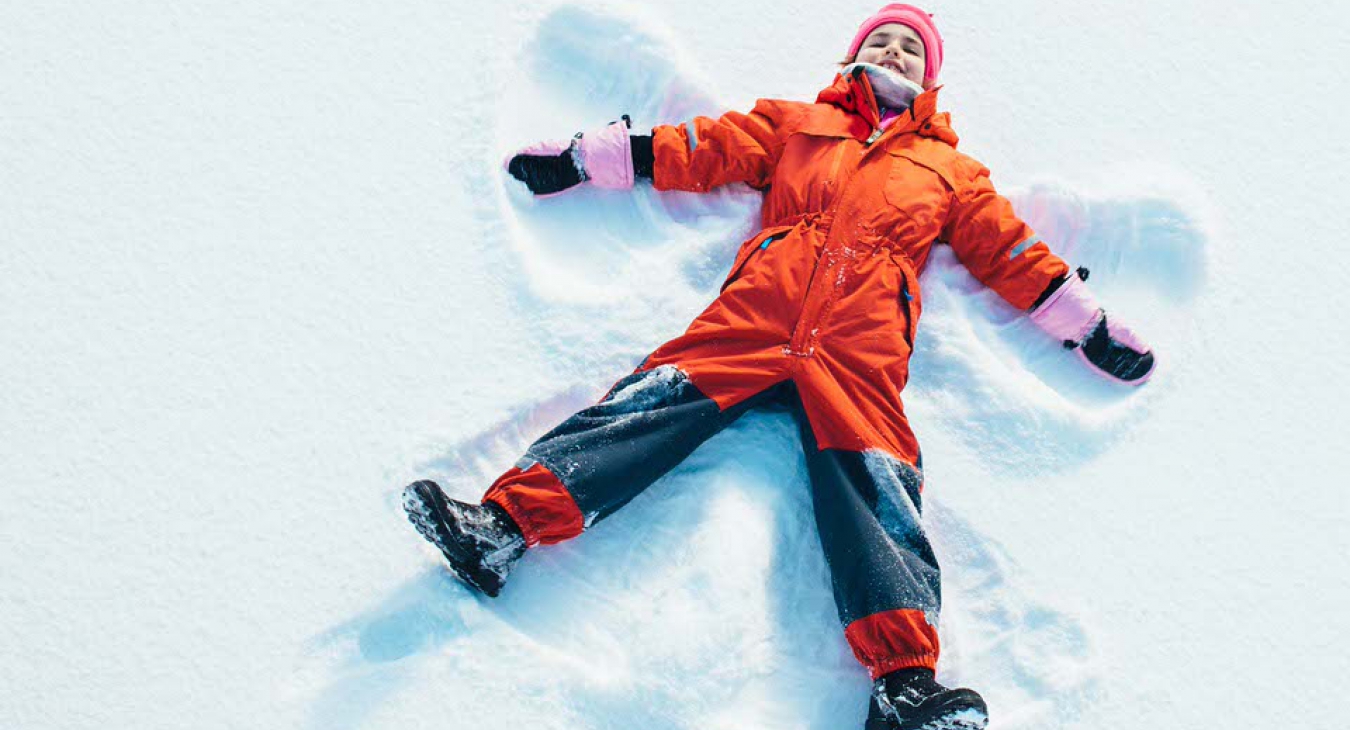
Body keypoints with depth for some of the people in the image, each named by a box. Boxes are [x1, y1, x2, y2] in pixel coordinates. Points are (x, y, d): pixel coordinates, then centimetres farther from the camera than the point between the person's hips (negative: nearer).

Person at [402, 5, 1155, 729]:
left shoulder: (950, 168, 32)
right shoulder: (797, 124, 31)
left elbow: (1011, 251, 31)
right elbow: (701, 147, 27)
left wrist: (1090, 327, 27)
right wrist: (583, 158, 23)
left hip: (862, 341, 0)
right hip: (757, 310, 1)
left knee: (876, 487, -22)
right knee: (651, 402, -22)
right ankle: (505, 526, -35)